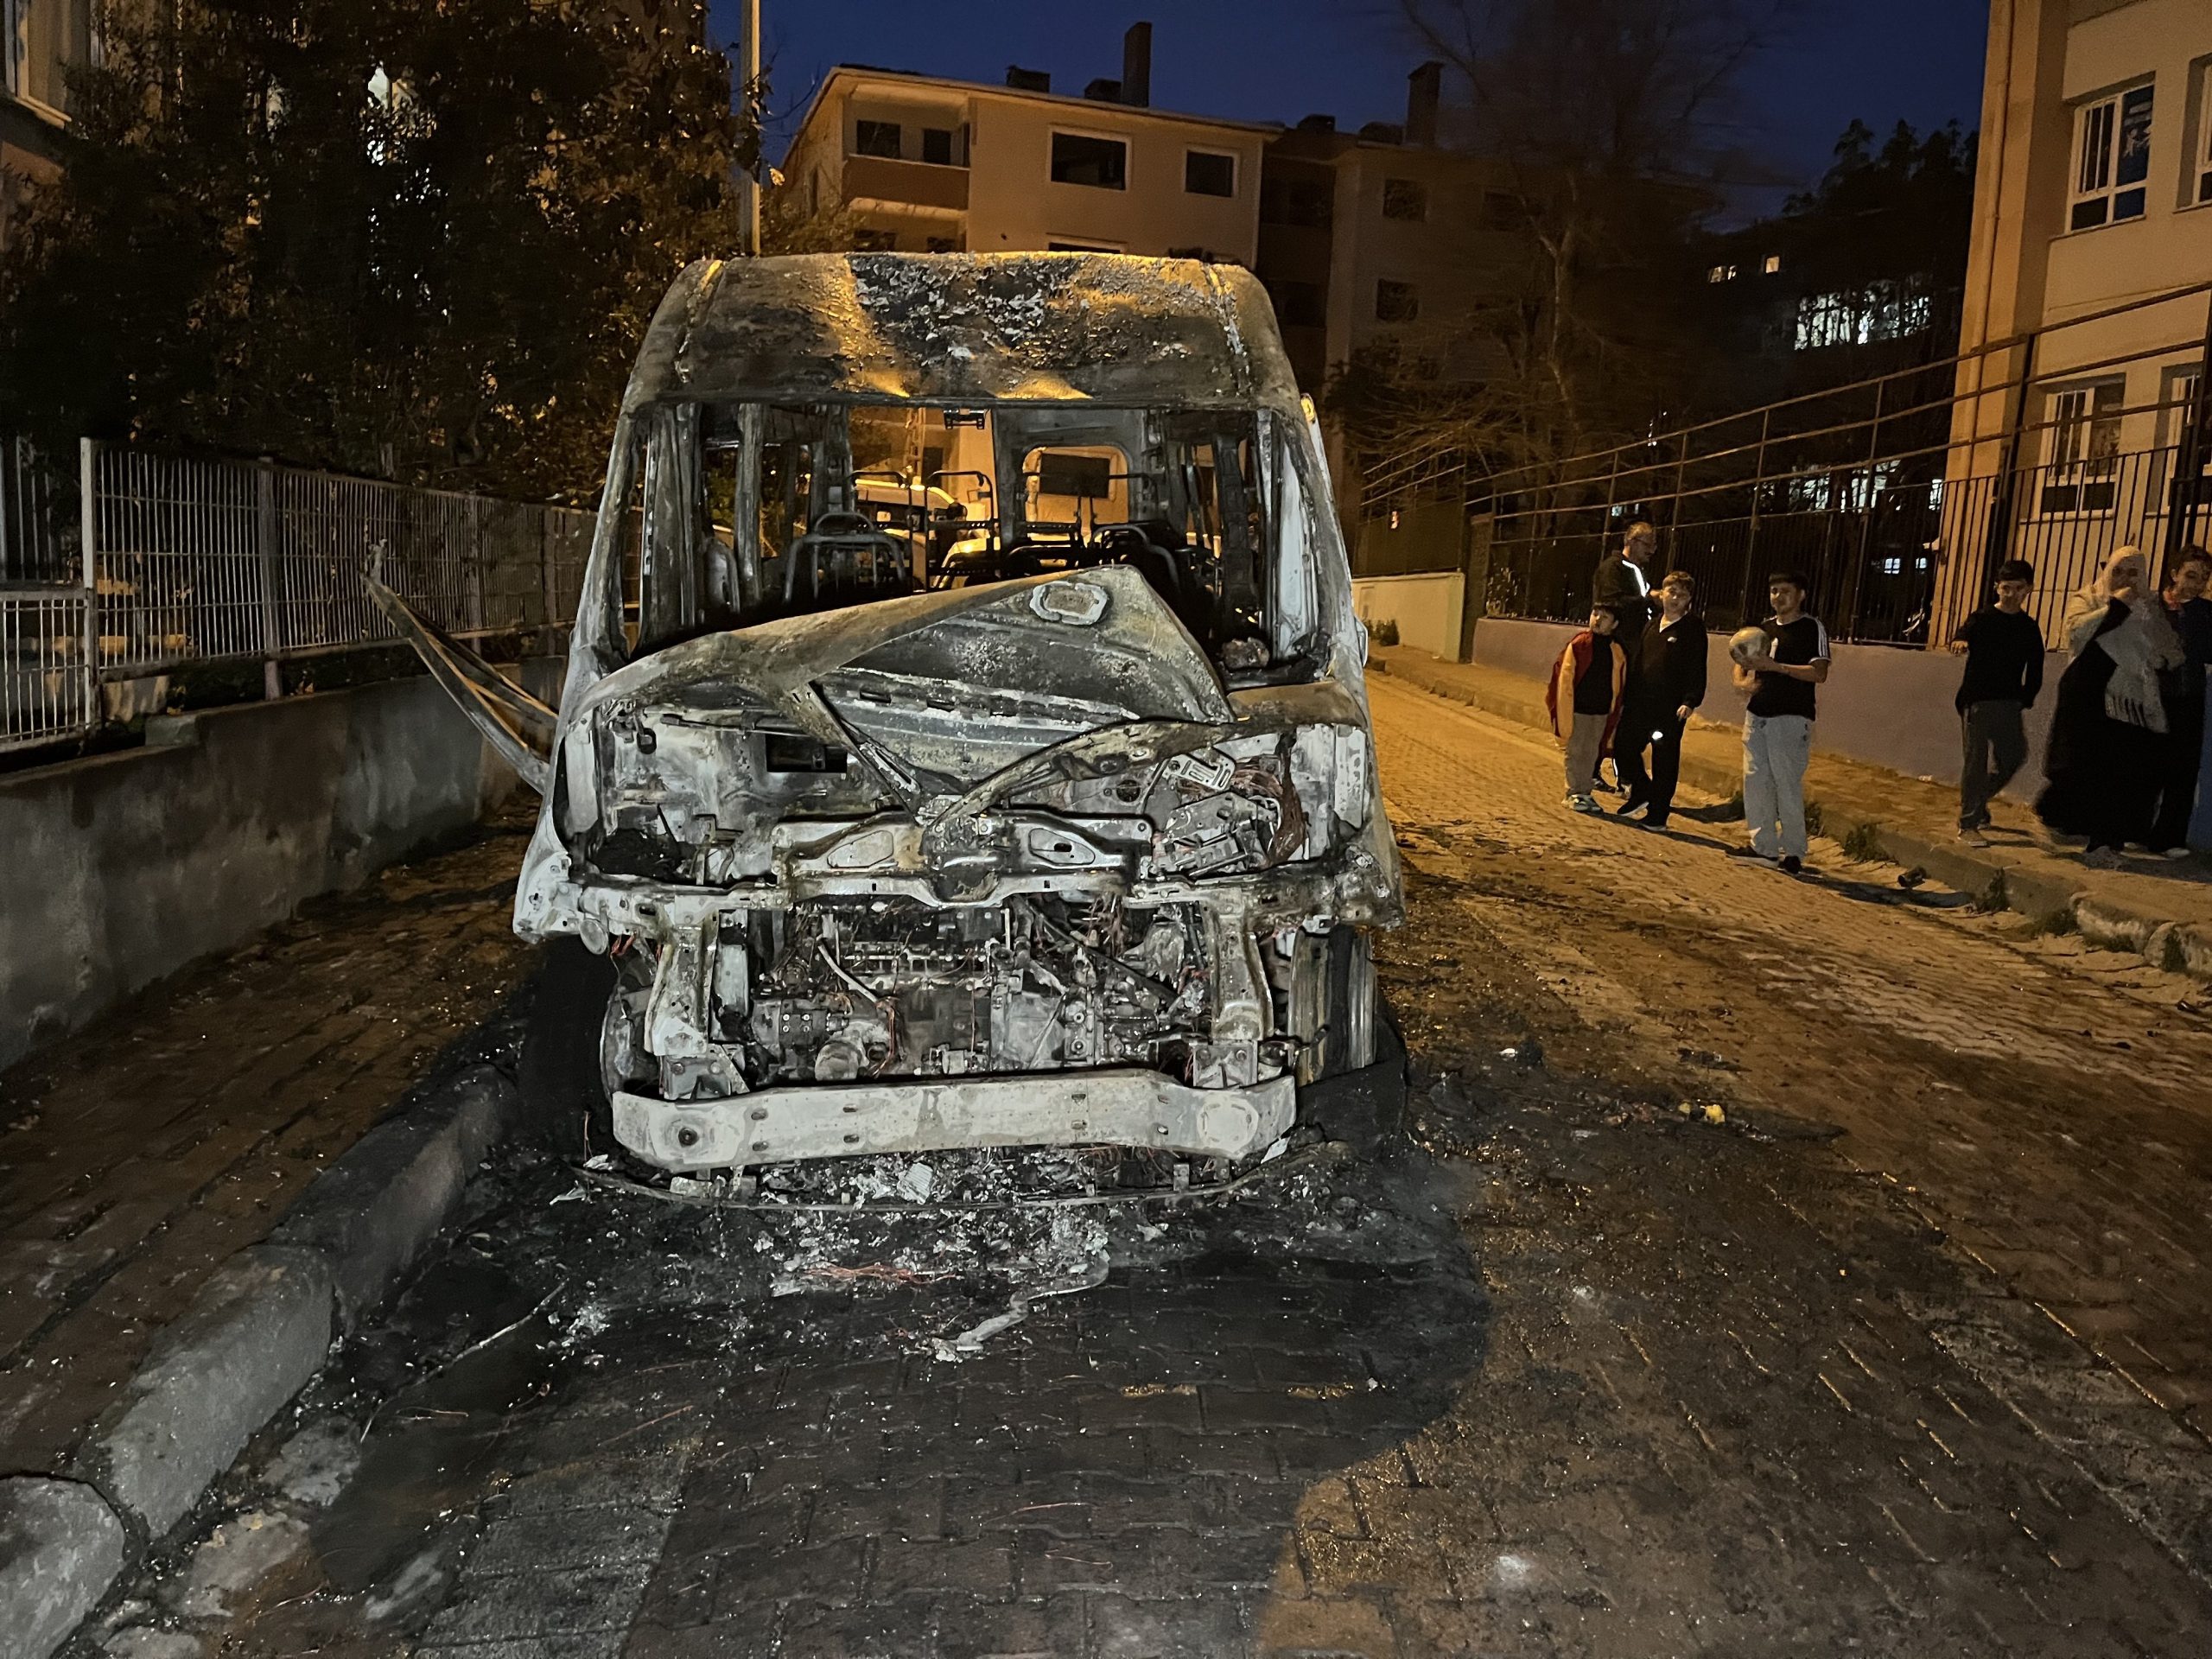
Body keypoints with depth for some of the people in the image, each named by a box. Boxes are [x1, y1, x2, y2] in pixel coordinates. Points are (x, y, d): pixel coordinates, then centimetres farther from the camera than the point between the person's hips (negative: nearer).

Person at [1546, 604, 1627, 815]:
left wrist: (1614, 710, 8)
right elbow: (1565, 679, -8)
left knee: (1591, 753, 11)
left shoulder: (1617, 651, 3)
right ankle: (1575, 793, 11)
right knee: (1575, 752, 3)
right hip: (1578, 709, -3)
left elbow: (1619, 686, 10)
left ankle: (1585, 793, 20)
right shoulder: (1577, 645, -7)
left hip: (1601, 712, 4)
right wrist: (1563, 712, -13)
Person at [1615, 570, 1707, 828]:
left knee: (1665, 759, 1)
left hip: (1671, 707, -6)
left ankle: (1658, 814, 9)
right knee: (1623, 746, 6)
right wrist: (1628, 695, 16)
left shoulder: (1694, 627, -4)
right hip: (1640, 701, 6)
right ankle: (1641, 792, 28)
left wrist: (1691, 701, -20)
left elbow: (1697, 669, -10)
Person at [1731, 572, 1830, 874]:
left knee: (1787, 784, -8)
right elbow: (1743, 662, 23)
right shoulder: (1764, 628, 17)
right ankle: (1764, 846, 11)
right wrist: (1741, 681, 0)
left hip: (1791, 717, -7)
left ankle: (1794, 851, -1)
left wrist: (1775, 666, -20)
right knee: (1756, 781, 5)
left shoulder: (1812, 628, -2)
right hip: (1757, 714, 7)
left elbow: (1819, 674, -12)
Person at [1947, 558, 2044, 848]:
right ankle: (1968, 825, -4)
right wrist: (1960, 642, -49)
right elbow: (1963, 635, -25)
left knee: (2014, 757, 6)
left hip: (2010, 702, 5)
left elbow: (2035, 670, 15)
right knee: (1976, 760, -6)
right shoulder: (1982, 618, -4)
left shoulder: (2029, 627, 10)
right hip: (1978, 699, -5)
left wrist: (2025, 700, 5)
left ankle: (1978, 803, 29)